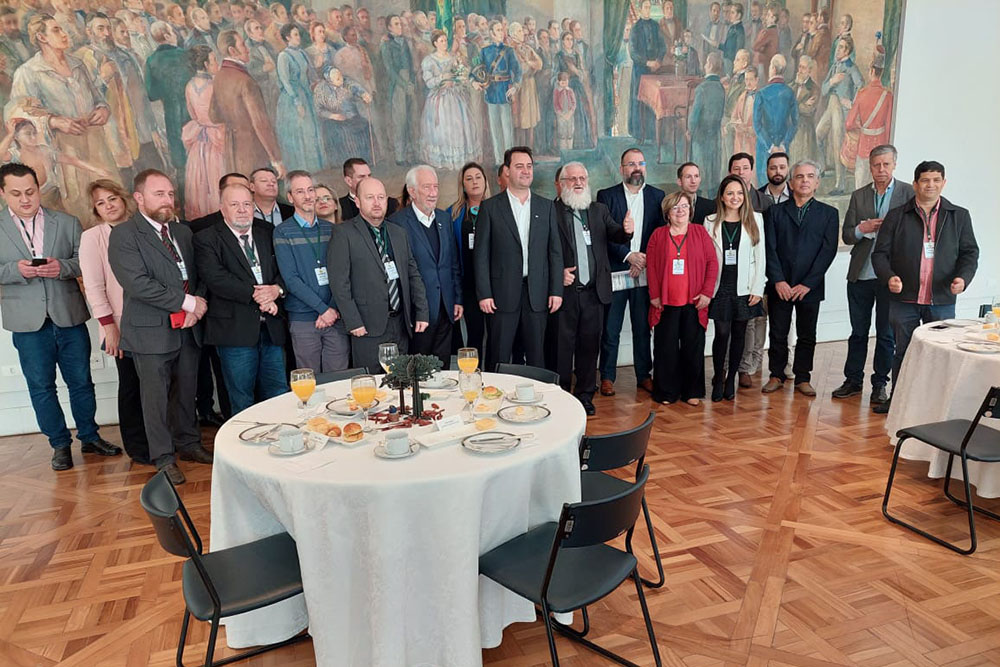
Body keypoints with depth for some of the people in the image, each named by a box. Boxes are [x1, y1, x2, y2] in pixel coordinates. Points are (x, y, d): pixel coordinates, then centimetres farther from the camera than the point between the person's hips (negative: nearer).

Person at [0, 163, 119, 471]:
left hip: (69, 316, 1)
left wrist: (62, 267, -18)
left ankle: (89, 437, 25)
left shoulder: (67, 222, 5)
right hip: (28, 321, 0)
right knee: (41, 387, 7)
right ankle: (60, 444, 21)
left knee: (81, 381, 9)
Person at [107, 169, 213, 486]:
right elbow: (138, 283, -19)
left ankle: (188, 444, 32)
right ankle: (163, 458, 18)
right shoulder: (124, 235, -8)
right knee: (156, 397, 5)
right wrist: (188, 301, -18)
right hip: (152, 331, -5)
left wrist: (198, 306, -4)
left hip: (188, 328, 6)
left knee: (186, 391, 16)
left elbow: (199, 275, 15)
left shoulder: (183, 232, 13)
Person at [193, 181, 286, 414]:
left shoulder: (267, 232, 13)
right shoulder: (206, 239, -1)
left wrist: (276, 289, -13)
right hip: (235, 331, -4)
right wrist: (255, 295, -20)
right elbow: (215, 278, -15)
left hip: (271, 328, 4)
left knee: (279, 395, 10)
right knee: (242, 402, 5)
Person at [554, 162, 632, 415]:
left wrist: (626, 231, -18)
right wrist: (558, 272, -16)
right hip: (565, 290, -3)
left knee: (589, 345, 10)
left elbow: (614, 235, 3)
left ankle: (585, 396, 22)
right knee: (562, 346, 4)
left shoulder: (599, 210, 14)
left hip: (594, 290, 4)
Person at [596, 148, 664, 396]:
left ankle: (644, 375, 21)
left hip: (645, 273, 2)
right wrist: (629, 255, -15)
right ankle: (607, 377, 13)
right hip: (614, 273, -2)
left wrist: (644, 259, -9)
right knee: (610, 329, 2)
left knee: (643, 328, 10)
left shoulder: (657, 196, 10)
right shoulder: (606, 196, 3)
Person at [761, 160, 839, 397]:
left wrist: (807, 284, -11)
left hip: (810, 287, 0)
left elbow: (828, 250, -2)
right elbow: (770, 249, -1)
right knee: (778, 334, 5)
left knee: (807, 336, 7)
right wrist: (778, 281, -11)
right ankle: (776, 375, 19)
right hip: (779, 286, 0)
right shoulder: (775, 211, 6)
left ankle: (802, 378, 19)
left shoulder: (828, 213, 6)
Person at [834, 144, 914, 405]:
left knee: (886, 334, 7)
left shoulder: (909, 193, 0)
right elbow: (847, 236, 6)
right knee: (858, 332, 11)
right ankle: (853, 380, 21)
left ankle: (880, 384, 18)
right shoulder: (858, 195, 9)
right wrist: (863, 229, -14)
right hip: (860, 275, 3)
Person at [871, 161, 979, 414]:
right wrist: (889, 277, -17)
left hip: (942, 301, 1)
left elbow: (970, 253, 8)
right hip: (904, 299, 0)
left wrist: (963, 277, -11)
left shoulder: (959, 216, 7)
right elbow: (880, 253, 1)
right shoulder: (896, 216, 3)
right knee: (903, 353, 10)